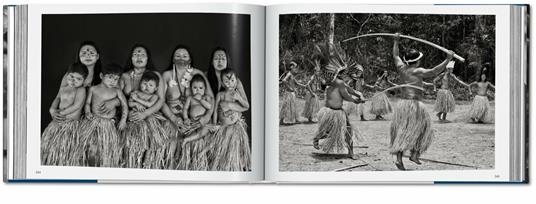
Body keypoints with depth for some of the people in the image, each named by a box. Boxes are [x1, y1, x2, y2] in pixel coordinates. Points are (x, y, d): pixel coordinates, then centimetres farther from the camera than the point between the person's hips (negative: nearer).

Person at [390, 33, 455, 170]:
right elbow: (434, 72, -23)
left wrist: (396, 41, 36)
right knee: (422, 129, 11)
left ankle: (399, 158, -1)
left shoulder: (402, 68, 5)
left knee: (401, 132, 7)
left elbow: (395, 56, 23)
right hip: (414, 104, -6)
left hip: (402, 103, 6)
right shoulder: (418, 71, -11)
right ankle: (415, 154, 2)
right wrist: (447, 60, -21)